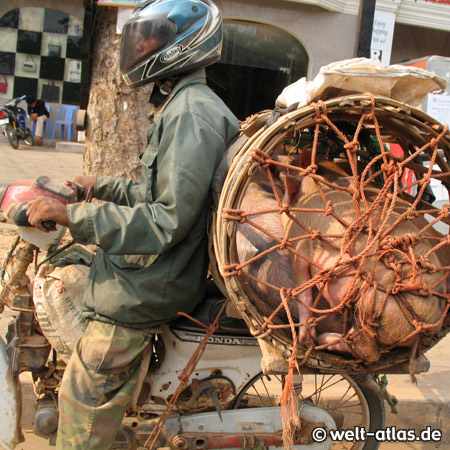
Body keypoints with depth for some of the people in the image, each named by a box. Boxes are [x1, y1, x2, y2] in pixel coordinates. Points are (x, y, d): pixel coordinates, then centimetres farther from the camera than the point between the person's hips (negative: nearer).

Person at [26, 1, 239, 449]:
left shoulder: (191, 112, -20)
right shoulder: (182, 105, 15)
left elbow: (169, 220, -27)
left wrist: (73, 215, -26)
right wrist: (102, 186, 23)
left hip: (149, 286, -11)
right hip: (149, 268, 11)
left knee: (84, 403, -2)